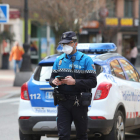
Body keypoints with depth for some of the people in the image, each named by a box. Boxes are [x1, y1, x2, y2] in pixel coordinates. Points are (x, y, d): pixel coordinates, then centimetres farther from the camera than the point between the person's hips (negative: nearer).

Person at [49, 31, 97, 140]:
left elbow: (93, 82, -8)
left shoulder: (86, 60, -1)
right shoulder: (59, 60, 13)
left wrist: (75, 82, -20)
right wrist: (54, 81, -9)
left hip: (79, 103, -3)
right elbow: (52, 77, 17)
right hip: (63, 102, 3)